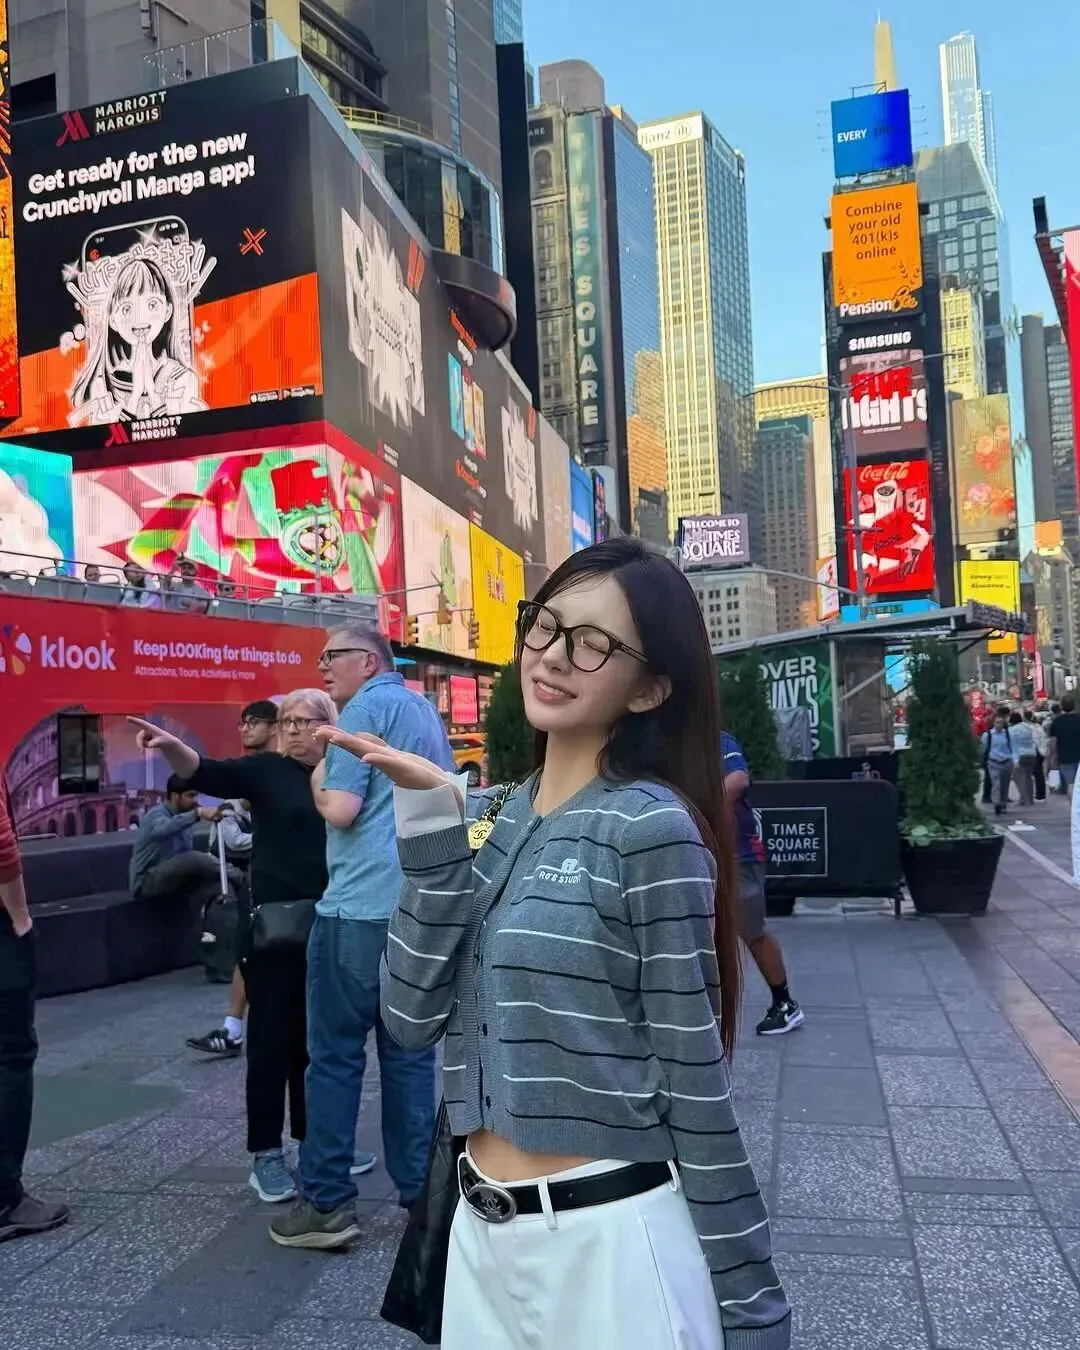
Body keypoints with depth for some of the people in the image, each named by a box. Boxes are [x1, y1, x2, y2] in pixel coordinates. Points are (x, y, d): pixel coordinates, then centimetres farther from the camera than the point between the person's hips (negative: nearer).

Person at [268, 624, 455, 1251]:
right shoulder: (428, 712, 18)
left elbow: (341, 809, -14)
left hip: (361, 908, -8)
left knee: (336, 1054, 2)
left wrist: (317, 780, 3)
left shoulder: (365, 708, -8)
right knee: (410, 1052, 11)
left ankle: (328, 1203, 7)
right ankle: (421, 1193, 16)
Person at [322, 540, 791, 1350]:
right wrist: (433, 824, -11)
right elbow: (413, 1016, -4)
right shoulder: (489, 819, 3)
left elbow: (697, 1090, -12)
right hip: (481, 1231, 6)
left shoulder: (649, 828, -16)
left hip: (612, 1238, -6)